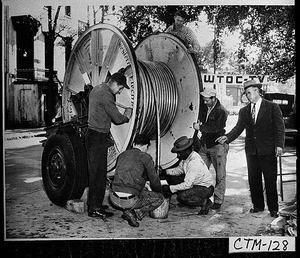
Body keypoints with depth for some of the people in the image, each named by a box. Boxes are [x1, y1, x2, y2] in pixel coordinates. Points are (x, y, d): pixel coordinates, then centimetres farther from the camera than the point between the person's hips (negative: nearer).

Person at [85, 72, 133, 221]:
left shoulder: (96, 89, 14)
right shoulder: (105, 95, -18)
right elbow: (117, 118, -17)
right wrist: (127, 116, 4)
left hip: (92, 134, 10)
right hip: (98, 137, -10)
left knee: (94, 171, 15)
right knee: (98, 173, -5)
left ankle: (93, 203, 24)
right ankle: (95, 209, 1)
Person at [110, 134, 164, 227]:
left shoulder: (121, 155, 15)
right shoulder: (145, 157, -3)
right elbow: (154, 181, 4)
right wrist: (160, 193, 26)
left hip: (114, 199, 7)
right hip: (129, 201, -7)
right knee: (159, 198, 13)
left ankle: (129, 211, 11)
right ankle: (135, 213, -2)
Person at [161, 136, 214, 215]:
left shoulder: (194, 162, -31)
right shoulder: (186, 156, -4)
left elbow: (187, 184, -31)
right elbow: (179, 169, 13)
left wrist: (170, 188, -25)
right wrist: (164, 172, -1)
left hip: (206, 189, -9)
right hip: (195, 184, 9)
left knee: (182, 197, -30)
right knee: (171, 177, 1)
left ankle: (205, 202, -6)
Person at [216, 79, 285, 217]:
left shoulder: (272, 107, -1)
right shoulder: (244, 111, 10)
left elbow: (279, 127, -4)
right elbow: (238, 128, 3)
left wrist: (279, 145, -14)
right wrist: (227, 137, -15)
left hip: (268, 150, -4)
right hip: (251, 150, 4)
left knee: (270, 180, 2)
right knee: (253, 179, 10)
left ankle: (273, 208, 14)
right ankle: (258, 205, 24)